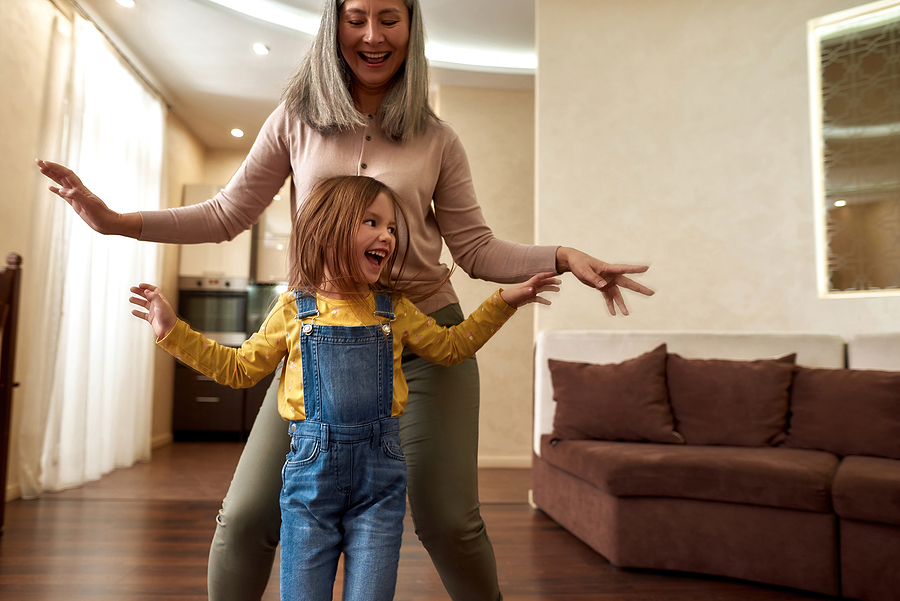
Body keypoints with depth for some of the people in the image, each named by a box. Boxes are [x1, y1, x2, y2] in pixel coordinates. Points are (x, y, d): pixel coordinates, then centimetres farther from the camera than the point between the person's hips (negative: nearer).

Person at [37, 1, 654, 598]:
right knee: (247, 515, -1)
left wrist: (562, 256, -9)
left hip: (424, 336, 0)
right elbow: (228, 214, 8)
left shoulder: (437, 140, 5)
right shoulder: (296, 120, 6)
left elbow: (477, 248, 5)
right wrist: (115, 220, 0)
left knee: (449, 521, 2)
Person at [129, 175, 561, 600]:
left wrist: (503, 302, 12)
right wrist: (173, 331, 5)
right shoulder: (294, 310, 1)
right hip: (311, 466, 0)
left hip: (379, 472, 1)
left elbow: (449, 347, 16)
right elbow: (240, 368, 9)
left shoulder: (394, 309, 5)